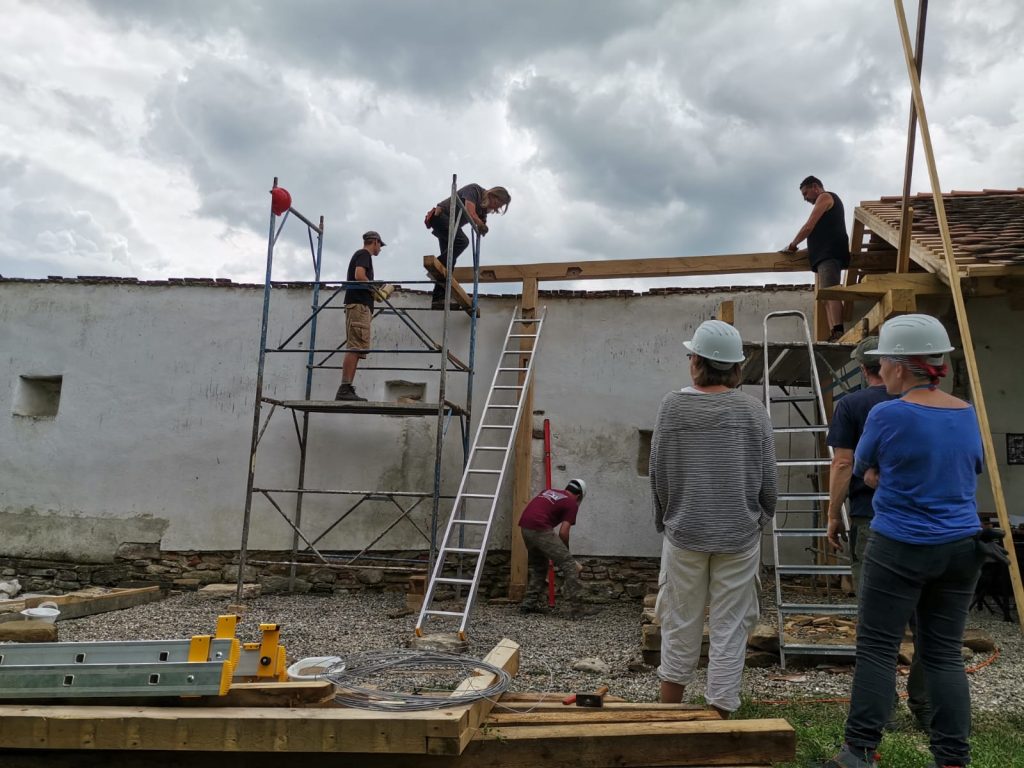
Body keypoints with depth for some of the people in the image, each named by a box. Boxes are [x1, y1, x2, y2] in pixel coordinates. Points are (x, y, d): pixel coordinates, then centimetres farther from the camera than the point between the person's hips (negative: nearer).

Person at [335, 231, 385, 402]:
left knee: (355, 349, 6)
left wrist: (373, 290, 21)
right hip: (359, 304, -10)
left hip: (359, 305, 10)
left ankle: (347, 390, 2)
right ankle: (344, 389, -23)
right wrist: (374, 288, -3)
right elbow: (359, 276, -17)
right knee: (355, 348, -17)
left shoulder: (359, 254, 27)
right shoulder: (364, 254, -1)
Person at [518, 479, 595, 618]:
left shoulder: (548, 491, 27)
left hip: (524, 526, 8)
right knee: (568, 564, -2)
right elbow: (563, 532, -2)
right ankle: (576, 607, -5)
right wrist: (565, 550, 15)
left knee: (537, 565, 26)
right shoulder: (572, 504, 7)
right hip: (540, 529, -8)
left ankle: (530, 603, 28)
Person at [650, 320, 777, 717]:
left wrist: (664, 520, 15)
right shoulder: (753, 411, -5)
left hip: (684, 534, 1)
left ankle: (670, 709, 29)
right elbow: (768, 482, 0)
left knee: (681, 624, 14)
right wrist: (759, 520, 18)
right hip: (739, 536, 0)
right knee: (729, 628, 8)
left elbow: (658, 474, 0)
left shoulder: (673, 406, -6)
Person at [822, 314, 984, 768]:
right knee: (944, 654, 11)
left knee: (876, 649, 2)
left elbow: (862, 470, 3)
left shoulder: (888, 415, -14)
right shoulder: (967, 414, 5)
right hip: (961, 547, 6)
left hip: (901, 548, -6)